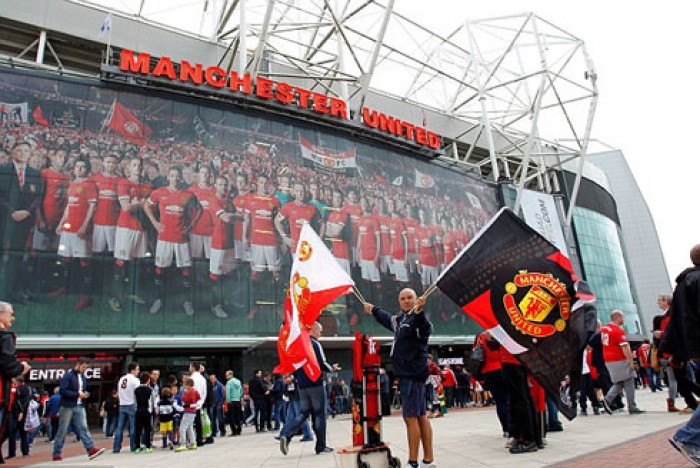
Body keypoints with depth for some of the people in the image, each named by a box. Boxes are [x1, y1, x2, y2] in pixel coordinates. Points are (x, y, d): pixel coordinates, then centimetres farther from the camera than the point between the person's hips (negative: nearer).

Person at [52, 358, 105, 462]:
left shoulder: (83, 377, 13)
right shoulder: (67, 375, -10)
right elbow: (63, 391, -19)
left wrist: (85, 394, 2)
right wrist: (78, 394, -20)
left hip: (79, 407, 6)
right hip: (67, 407, -6)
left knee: (83, 428, -3)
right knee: (62, 431, 4)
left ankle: (91, 449, -11)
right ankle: (56, 454, 15)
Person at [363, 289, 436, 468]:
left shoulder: (418, 318, -13)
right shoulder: (399, 319, 16)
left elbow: (426, 329, -37)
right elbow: (387, 318, 39)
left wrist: (418, 311, -55)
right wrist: (373, 310, 53)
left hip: (413, 374, -10)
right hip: (406, 373, 10)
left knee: (410, 417, -6)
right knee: (421, 416, 14)